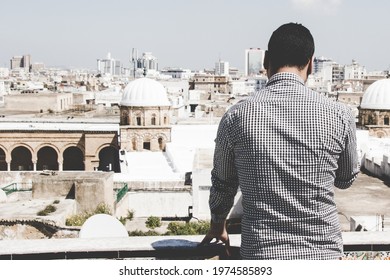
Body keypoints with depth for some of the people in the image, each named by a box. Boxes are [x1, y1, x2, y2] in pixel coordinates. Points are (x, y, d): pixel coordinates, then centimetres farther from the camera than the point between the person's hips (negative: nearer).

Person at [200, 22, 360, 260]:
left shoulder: (237, 117, -7)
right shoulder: (339, 115, -8)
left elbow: (223, 184, 8)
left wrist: (218, 225, 27)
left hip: (262, 252, 0)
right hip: (322, 252, 0)